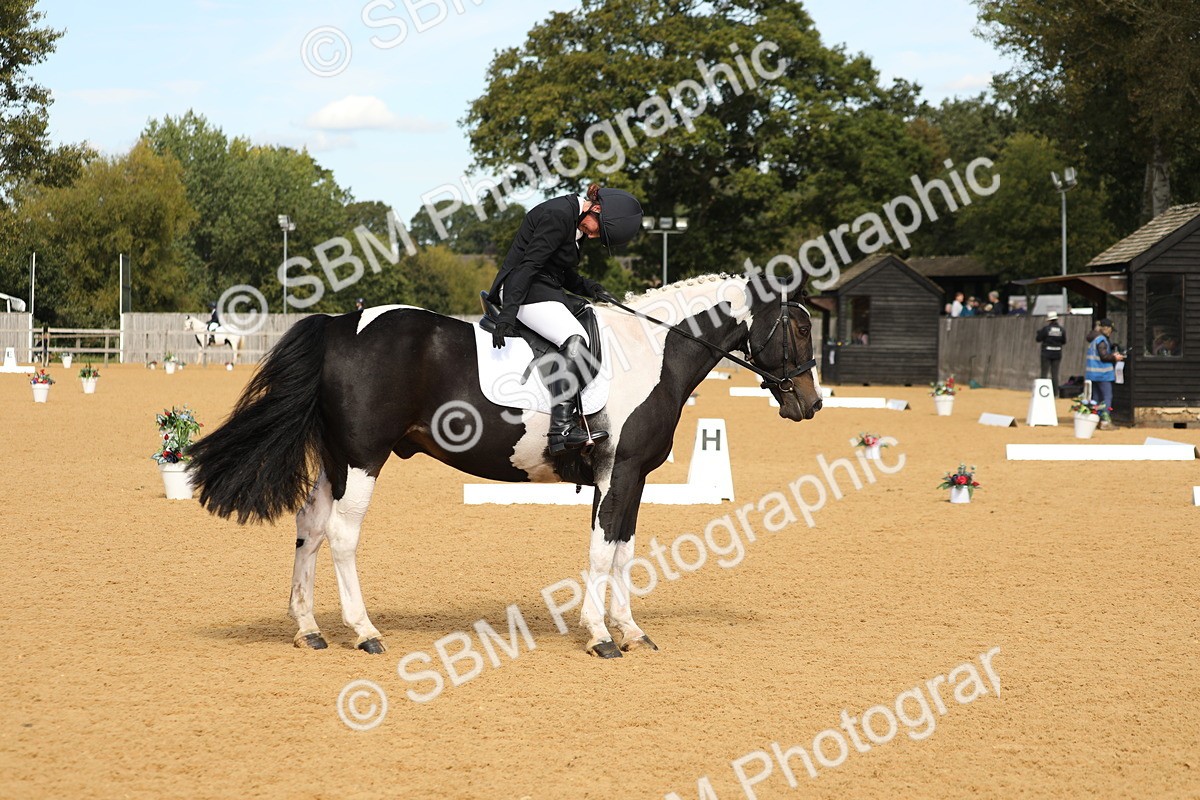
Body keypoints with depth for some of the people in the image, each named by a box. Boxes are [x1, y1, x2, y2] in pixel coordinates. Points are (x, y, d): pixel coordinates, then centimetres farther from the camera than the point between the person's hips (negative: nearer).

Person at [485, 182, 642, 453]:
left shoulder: (574, 220, 15)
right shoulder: (557, 216, -16)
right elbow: (528, 265, -23)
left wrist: (591, 288, 3)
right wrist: (507, 315, -29)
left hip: (547, 291, 11)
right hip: (525, 291, -11)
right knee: (575, 339, -28)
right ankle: (562, 429, -38)